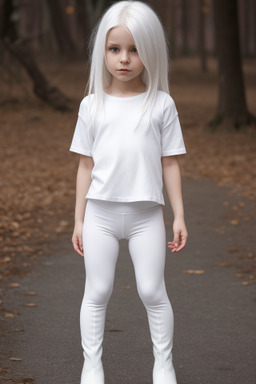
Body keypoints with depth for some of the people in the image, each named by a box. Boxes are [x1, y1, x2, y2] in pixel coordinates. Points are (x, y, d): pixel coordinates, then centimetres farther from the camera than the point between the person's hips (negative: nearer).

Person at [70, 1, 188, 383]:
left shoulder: (161, 105, -1)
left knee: (152, 292, 3)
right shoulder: (92, 106, 2)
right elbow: (86, 166, 6)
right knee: (97, 292, 6)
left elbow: (170, 164, 2)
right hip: (101, 212, 1)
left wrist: (179, 216, 0)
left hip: (146, 214, -1)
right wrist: (78, 220, 6)